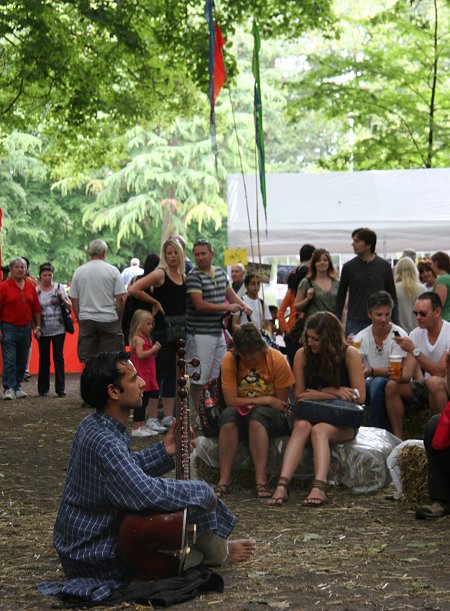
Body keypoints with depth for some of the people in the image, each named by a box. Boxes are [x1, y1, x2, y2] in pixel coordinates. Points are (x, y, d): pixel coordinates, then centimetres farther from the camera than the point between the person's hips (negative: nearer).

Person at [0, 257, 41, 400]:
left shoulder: (31, 287, 9)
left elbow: (36, 309, 13)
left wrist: (37, 327, 9)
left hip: (26, 328, 5)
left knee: (22, 360, 9)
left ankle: (18, 387, 18)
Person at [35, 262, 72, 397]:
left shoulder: (59, 288, 2)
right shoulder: (36, 291, 1)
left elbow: (70, 306, 3)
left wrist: (62, 298, -14)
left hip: (58, 329, 0)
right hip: (43, 330, 0)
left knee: (59, 357, -2)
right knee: (44, 358, 5)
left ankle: (60, 388, 1)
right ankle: (43, 389, 13)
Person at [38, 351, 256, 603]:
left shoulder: (93, 426, 2)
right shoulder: (104, 443, -30)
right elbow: (146, 493, -39)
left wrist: (164, 451, 4)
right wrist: (204, 492, -24)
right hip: (99, 560, -10)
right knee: (194, 497, -8)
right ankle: (217, 551, 19)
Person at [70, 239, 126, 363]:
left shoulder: (79, 271, 5)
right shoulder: (112, 270, -3)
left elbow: (74, 300, 6)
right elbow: (120, 298, -5)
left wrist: (79, 318, 15)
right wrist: (119, 318, 6)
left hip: (86, 320, 2)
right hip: (109, 320, -2)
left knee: (87, 361, 4)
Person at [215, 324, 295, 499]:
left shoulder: (277, 359, -11)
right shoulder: (229, 360, -9)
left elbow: (282, 402, -7)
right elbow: (230, 400, -14)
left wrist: (250, 402, -13)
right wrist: (265, 400, -16)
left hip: (269, 415, -1)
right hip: (241, 413, 2)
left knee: (257, 417, -35)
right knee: (228, 416, -32)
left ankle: (261, 481, -39)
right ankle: (224, 480, -33)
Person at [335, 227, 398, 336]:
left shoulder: (384, 266, 3)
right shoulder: (349, 267, 2)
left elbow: (392, 296, 8)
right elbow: (340, 297, 8)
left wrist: (394, 322, 2)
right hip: (355, 323, 0)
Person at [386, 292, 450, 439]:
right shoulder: (416, 334, 2)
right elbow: (407, 375, -3)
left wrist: (414, 350, -27)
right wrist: (399, 374, -27)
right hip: (427, 388, 6)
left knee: (433, 382, -36)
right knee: (392, 386, -14)